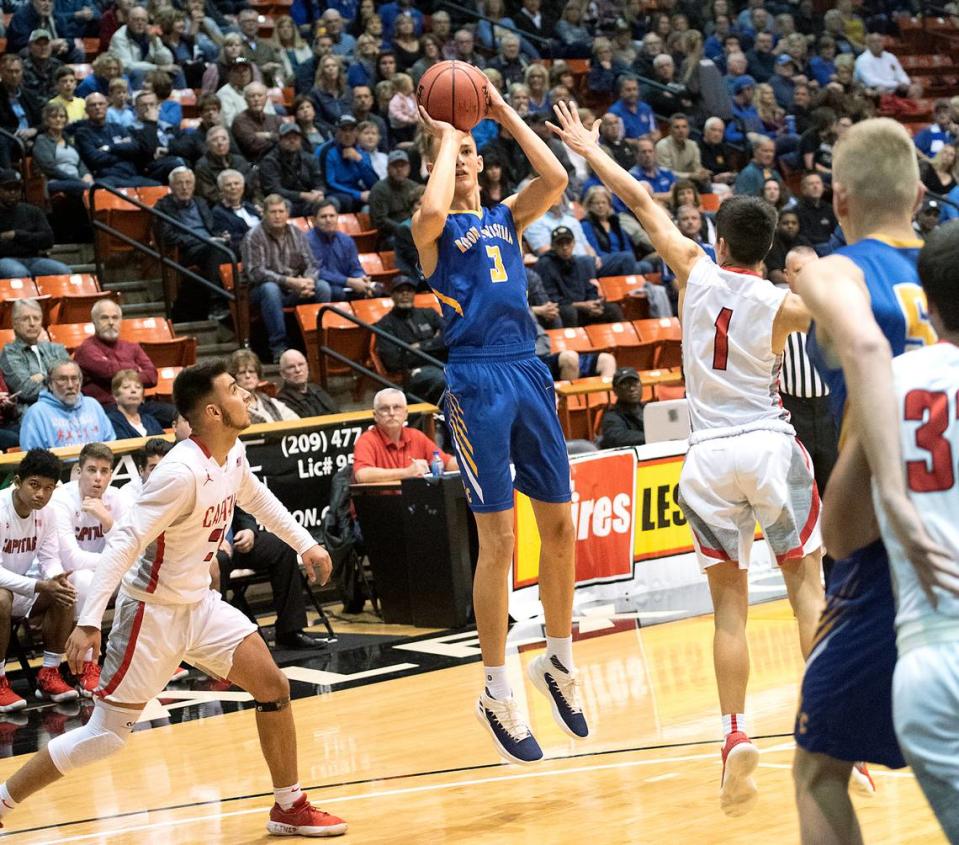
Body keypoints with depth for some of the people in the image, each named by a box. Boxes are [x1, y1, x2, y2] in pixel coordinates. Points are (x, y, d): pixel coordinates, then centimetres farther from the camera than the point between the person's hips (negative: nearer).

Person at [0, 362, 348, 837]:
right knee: (107, 736, -5)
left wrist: (305, 544, 27)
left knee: (273, 686, 1)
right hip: (153, 611, -8)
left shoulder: (233, 456, -1)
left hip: (199, 603, 8)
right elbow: (124, 542, -30)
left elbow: (257, 499, 24)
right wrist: (89, 621, -36)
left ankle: (289, 807, 15)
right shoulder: (182, 473, -27)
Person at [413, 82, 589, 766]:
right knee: (498, 540, -5)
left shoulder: (507, 218, 15)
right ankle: (497, 695, 4)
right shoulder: (436, 229, 2)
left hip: (529, 374, 5)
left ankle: (559, 662, 25)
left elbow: (556, 179, -2)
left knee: (560, 526, 8)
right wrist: (444, 138, -8)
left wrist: (504, 114, 2)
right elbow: (433, 210, -23)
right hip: (477, 380, -5)